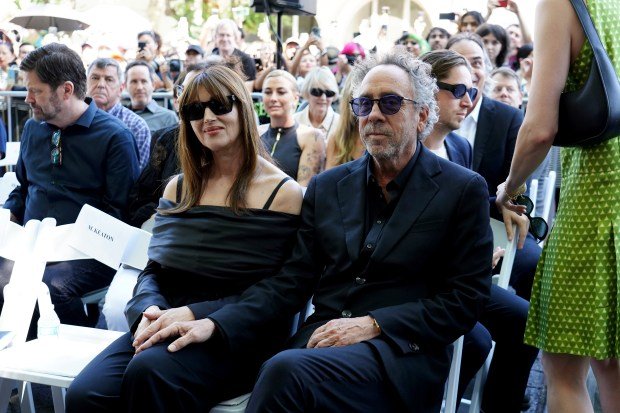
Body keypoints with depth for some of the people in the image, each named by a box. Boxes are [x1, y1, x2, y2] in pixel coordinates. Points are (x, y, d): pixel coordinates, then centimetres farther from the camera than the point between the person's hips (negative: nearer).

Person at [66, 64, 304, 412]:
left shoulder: (284, 193, 0)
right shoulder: (178, 189, 17)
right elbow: (153, 269, 16)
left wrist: (195, 314, -17)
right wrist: (150, 308, -8)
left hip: (236, 335, -4)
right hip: (166, 326, 4)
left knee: (151, 371, -33)